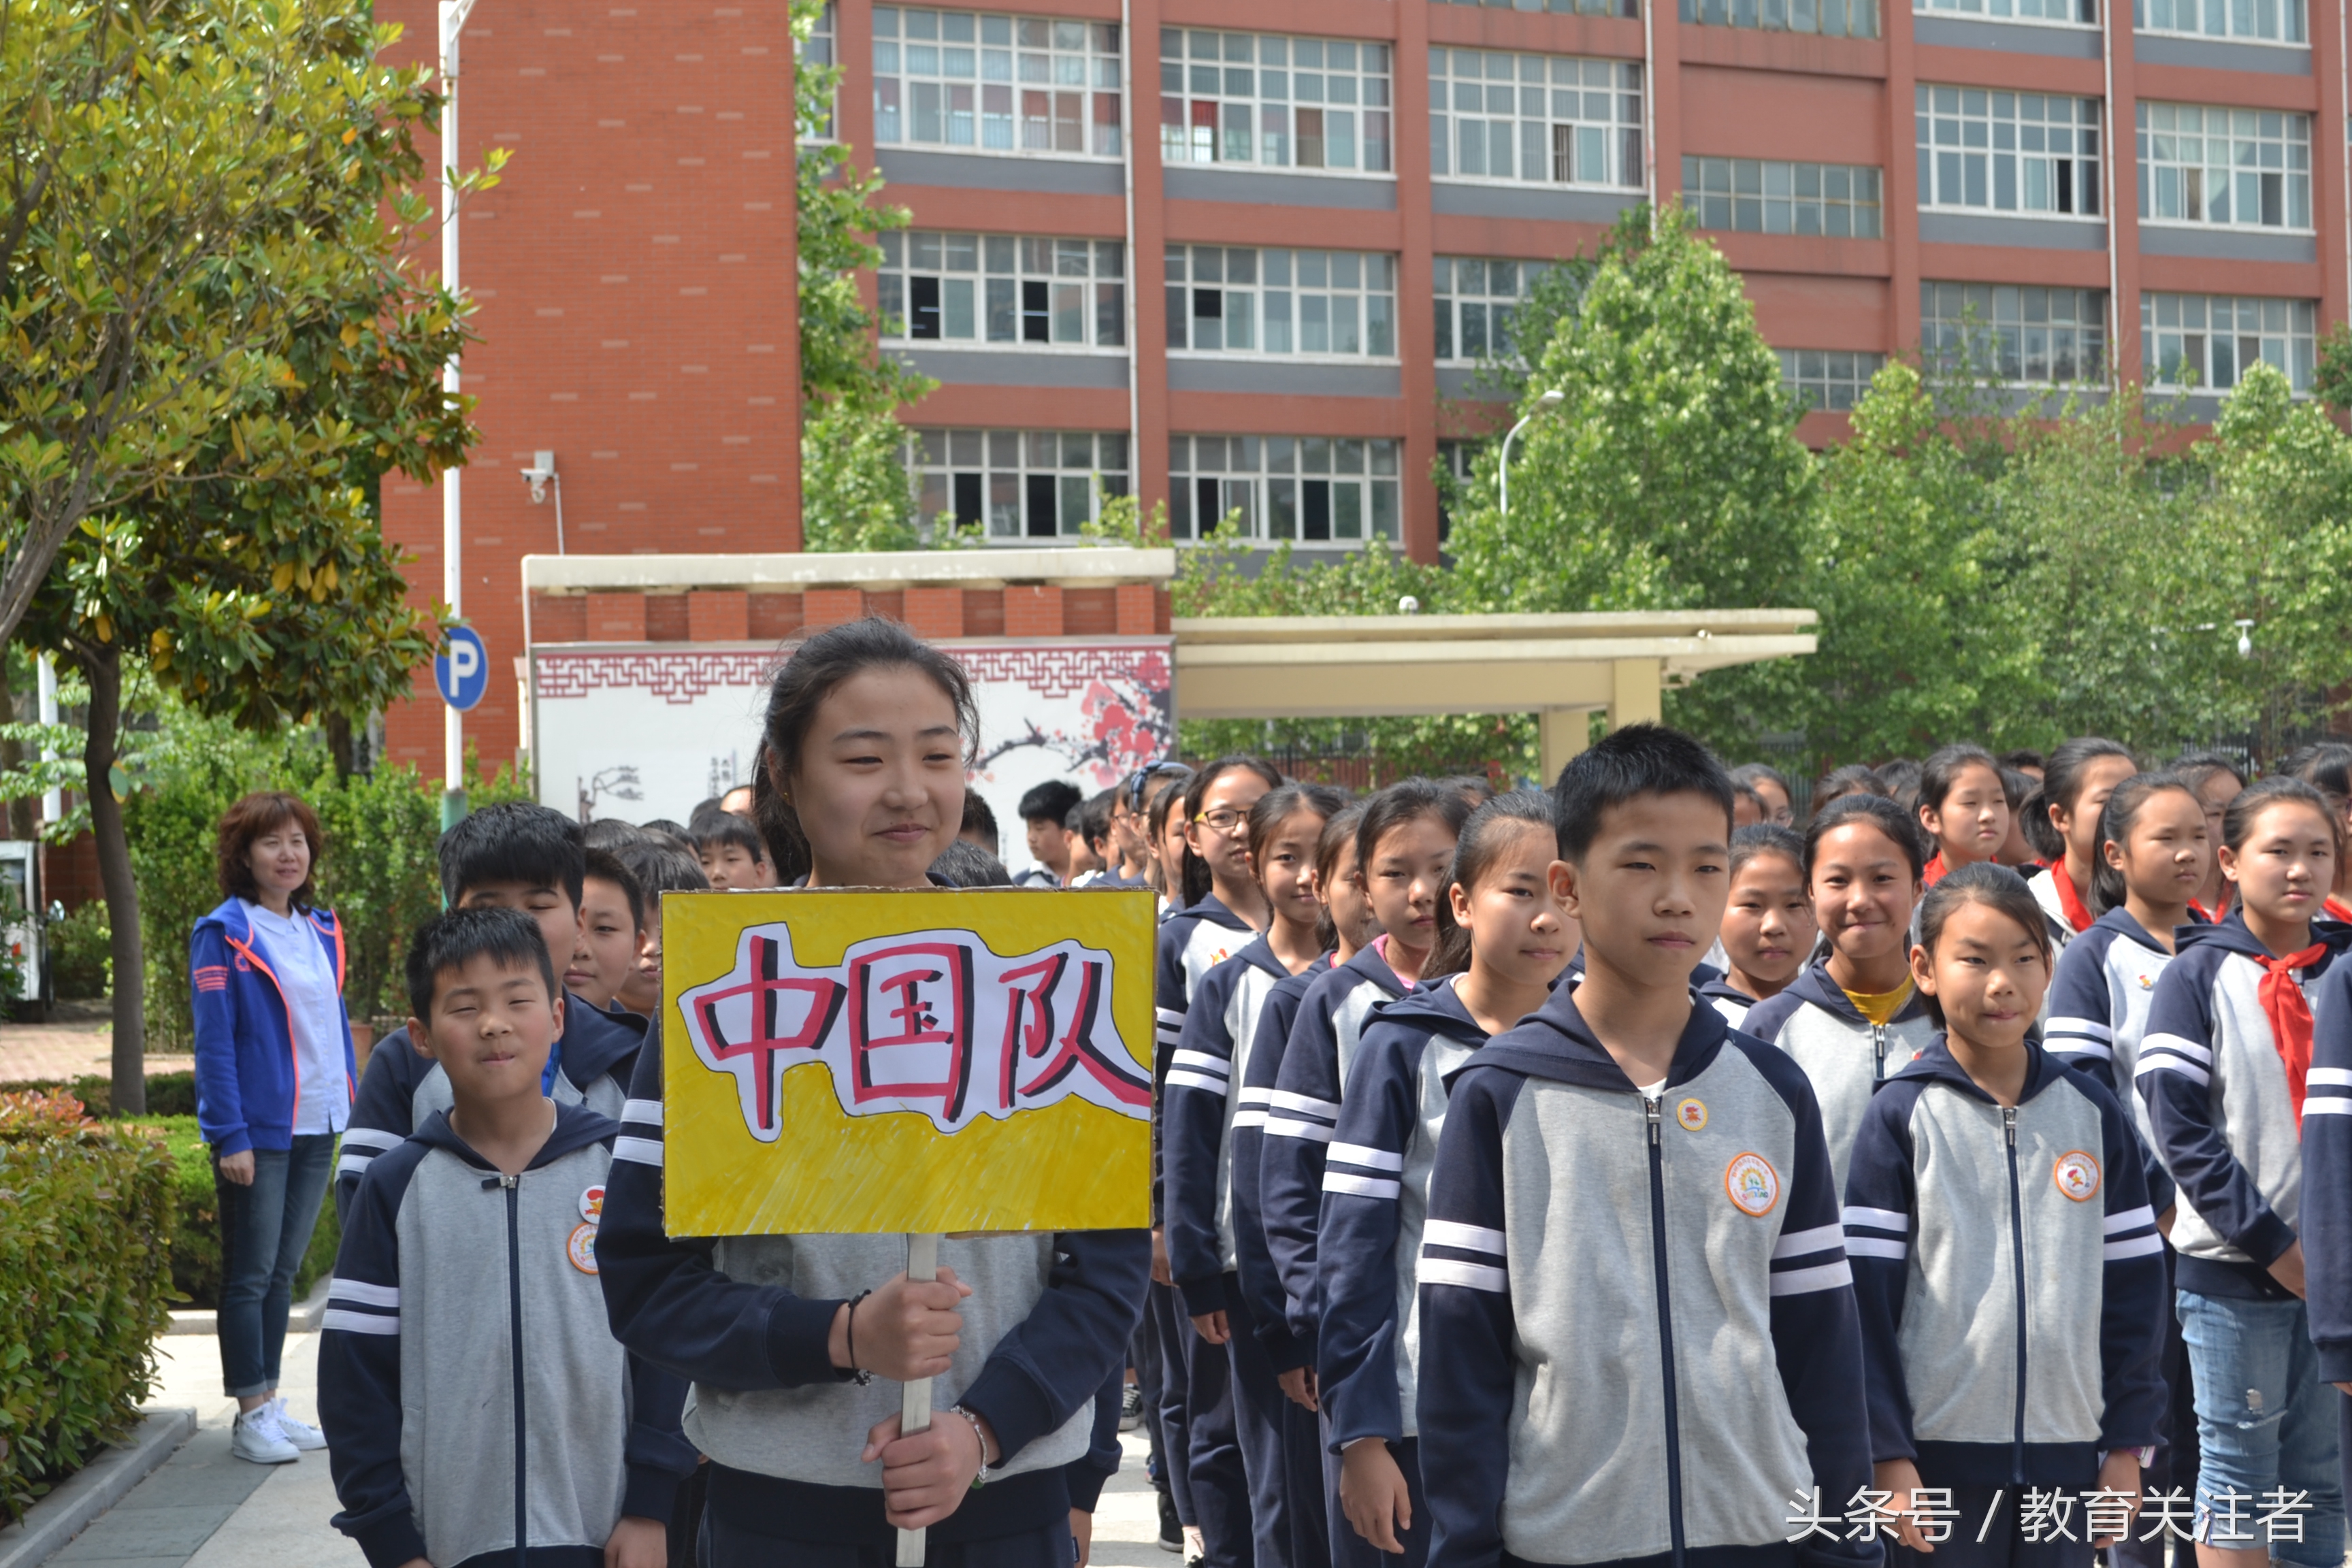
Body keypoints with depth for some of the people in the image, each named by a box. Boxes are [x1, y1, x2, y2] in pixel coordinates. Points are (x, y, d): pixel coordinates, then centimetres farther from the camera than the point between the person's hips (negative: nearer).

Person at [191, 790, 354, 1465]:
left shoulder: (321, 930, 11)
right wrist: (230, 1136, -17)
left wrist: (355, 1114, 11)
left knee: (282, 1270, 13)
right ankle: (251, 1416, 7)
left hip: (315, 1130, 6)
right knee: (250, 1274, 0)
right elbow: (214, 1043, -12)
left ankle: (271, 1403, 21)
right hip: (257, 1131, -6)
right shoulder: (223, 934, -9)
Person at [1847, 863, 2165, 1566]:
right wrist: (1888, 1454, -10)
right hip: (1939, 1454, -3)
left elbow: (2134, 1283, 8)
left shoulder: (2093, 1111, 6)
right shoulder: (1901, 1116, -4)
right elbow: (1865, 1296, -6)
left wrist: (2127, 1441, 5)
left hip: (2068, 1454, 3)